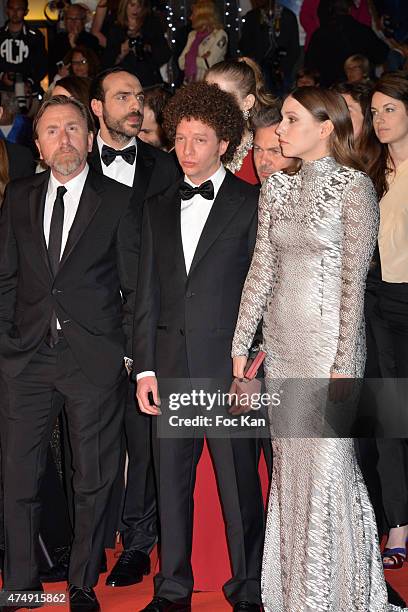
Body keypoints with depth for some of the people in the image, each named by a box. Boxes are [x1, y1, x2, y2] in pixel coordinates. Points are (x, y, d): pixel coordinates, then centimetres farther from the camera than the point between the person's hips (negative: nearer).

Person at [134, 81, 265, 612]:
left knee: (239, 482, 2)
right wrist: (144, 368, 6)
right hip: (171, 366, 4)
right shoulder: (158, 208, 14)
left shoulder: (252, 204, 1)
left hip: (229, 364, -4)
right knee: (171, 481, 9)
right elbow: (147, 294, 12)